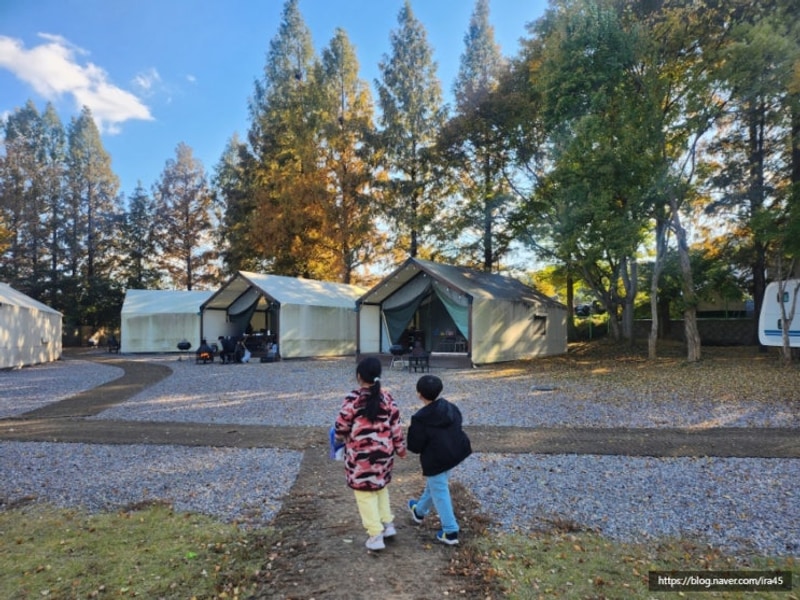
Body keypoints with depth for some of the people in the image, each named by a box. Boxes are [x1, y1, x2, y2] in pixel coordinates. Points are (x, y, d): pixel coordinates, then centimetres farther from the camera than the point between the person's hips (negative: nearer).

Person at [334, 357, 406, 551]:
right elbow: (395, 426, 4)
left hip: (360, 455, -5)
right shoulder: (387, 398, -2)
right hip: (383, 452, 5)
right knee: (381, 487, 26)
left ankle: (375, 536, 12)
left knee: (365, 493, 8)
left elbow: (341, 426, -10)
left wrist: (341, 437, 12)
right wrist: (400, 448, 16)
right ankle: (388, 524, 31)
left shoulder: (353, 399, -16)